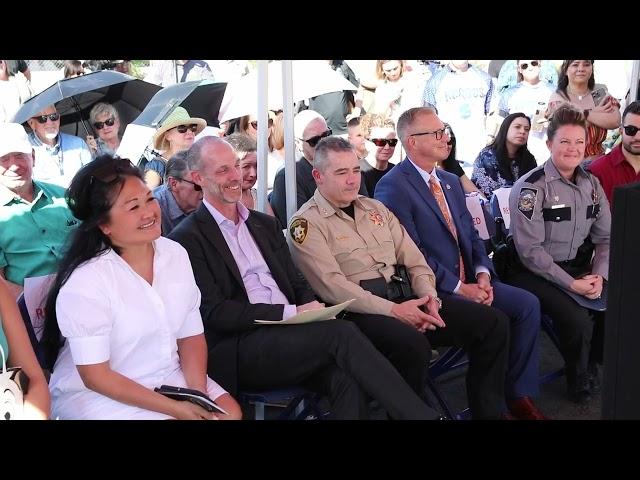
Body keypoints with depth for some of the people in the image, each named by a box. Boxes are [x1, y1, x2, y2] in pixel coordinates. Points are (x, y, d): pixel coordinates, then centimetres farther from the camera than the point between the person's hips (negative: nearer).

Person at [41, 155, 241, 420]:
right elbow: (95, 376, -17)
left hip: (170, 378, 6)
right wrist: (174, 408, -19)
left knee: (231, 411, -11)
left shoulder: (175, 253, -2)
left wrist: (199, 394, -14)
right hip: (98, 395, -5)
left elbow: (190, 335, 2)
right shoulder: (84, 283, -20)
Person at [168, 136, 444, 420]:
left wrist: (313, 310, -5)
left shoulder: (265, 224, 20)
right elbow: (214, 312, -9)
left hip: (286, 333, 6)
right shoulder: (188, 239, -1)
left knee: (347, 378, -26)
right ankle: (420, 414, -21)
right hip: (235, 352, -5)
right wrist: (291, 313, -17)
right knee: (340, 332, -26)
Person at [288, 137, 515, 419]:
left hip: (402, 297, 7)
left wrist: (429, 297, -7)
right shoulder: (306, 223, -4)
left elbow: (414, 260, 14)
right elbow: (332, 286, -15)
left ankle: (489, 412, 6)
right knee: (412, 344, -38)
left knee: (493, 323, -7)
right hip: (355, 311, -7)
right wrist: (392, 310, -21)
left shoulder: (375, 208, 18)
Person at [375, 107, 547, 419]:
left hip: (469, 280, 8)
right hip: (433, 289, -8)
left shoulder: (450, 181, 17)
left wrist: (482, 274, -4)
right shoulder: (393, 187, -11)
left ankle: (519, 394, 3)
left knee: (527, 304, -7)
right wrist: (459, 288, -17)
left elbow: (471, 235, 15)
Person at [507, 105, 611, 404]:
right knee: (578, 318, -26)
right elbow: (530, 250, -18)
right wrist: (570, 284, -21)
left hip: (580, 269, 6)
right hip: (535, 273, -6)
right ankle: (580, 380, 5)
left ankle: (593, 362, 16)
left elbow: (605, 238, 7)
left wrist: (599, 275, -10)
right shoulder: (531, 187, -13)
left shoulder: (591, 184, 7)